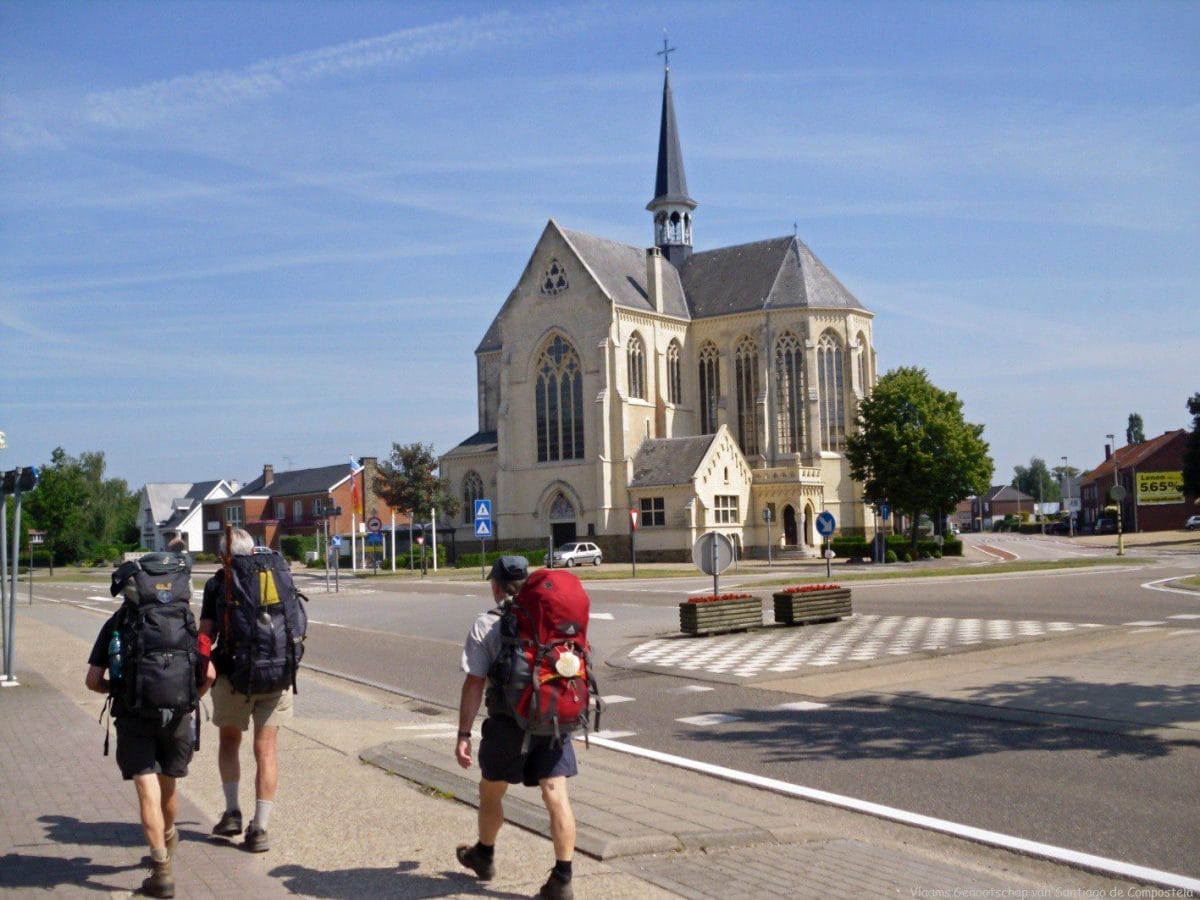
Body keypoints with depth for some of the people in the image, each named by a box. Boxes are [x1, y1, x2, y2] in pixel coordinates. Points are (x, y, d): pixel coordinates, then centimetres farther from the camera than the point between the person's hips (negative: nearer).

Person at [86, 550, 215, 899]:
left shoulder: (116, 624, 6)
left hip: (133, 716, -2)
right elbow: (208, 673, 3)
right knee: (167, 784, 22)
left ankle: (162, 871, -8)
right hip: (176, 715, 2)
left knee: (147, 790, -3)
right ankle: (168, 839, 47)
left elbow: (93, 680, 2)